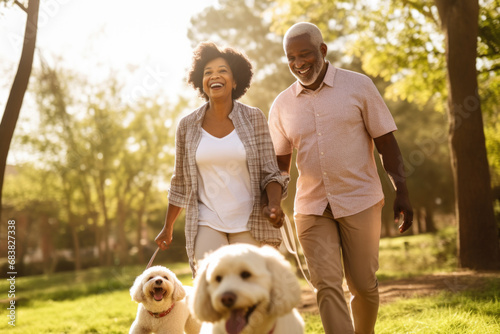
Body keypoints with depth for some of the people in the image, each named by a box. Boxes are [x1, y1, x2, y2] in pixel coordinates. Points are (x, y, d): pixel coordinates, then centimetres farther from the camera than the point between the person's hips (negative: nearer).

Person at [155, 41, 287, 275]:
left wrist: (275, 204, -22)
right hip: (207, 224, 0)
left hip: (249, 224, 0)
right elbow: (180, 182, 13)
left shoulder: (254, 119, -1)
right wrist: (168, 227, 18)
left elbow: (270, 172, -2)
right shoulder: (187, 126, 2)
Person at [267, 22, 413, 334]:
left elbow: (386, 142, -1)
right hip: (311, 208, 2)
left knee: (363, 284, 7)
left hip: (360, 202, -2)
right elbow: (281, 162, 11)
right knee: (327, 286, -5)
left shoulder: (358, 86, -2)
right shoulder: (282, 105, 6)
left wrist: (402, 192, -7)